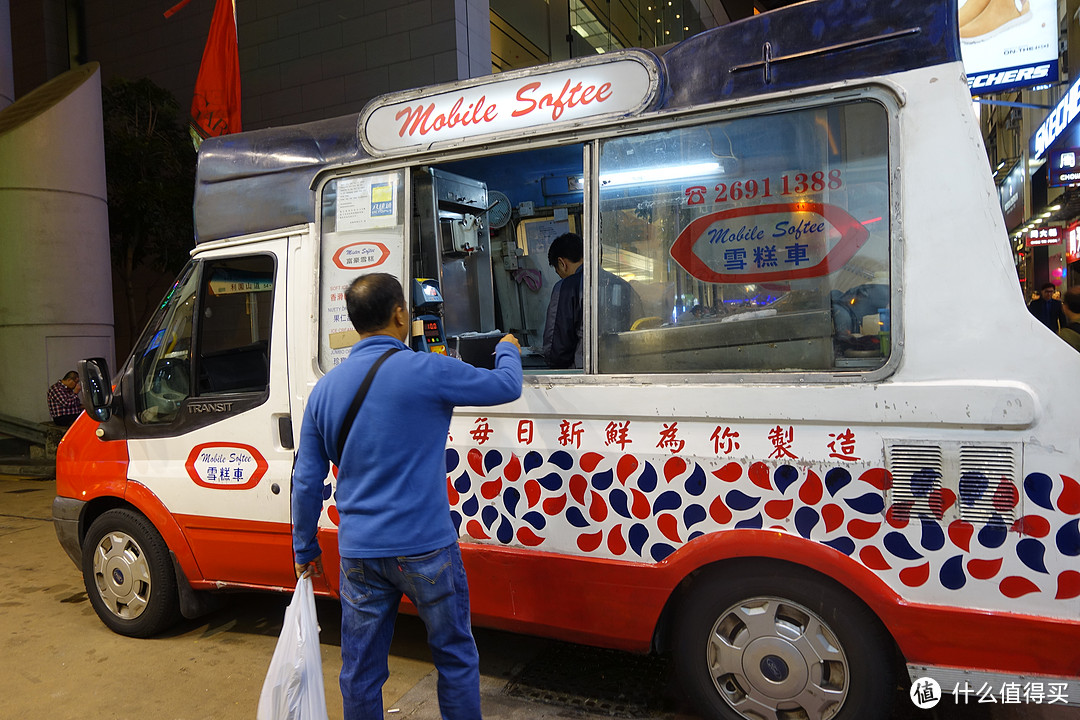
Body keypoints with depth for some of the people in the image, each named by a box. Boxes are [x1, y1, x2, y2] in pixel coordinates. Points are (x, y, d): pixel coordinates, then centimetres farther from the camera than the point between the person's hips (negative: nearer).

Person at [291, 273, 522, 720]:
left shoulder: (325, 388, 4)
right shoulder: (427, 371, -13)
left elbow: (306, 481, 9)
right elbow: (508, 386, 0)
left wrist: (304, 549, 20)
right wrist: (508, 350, 23)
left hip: (359, 554, 5)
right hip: (424, 549, -4)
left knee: (360, 671, 17)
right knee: (455, 658, 16)